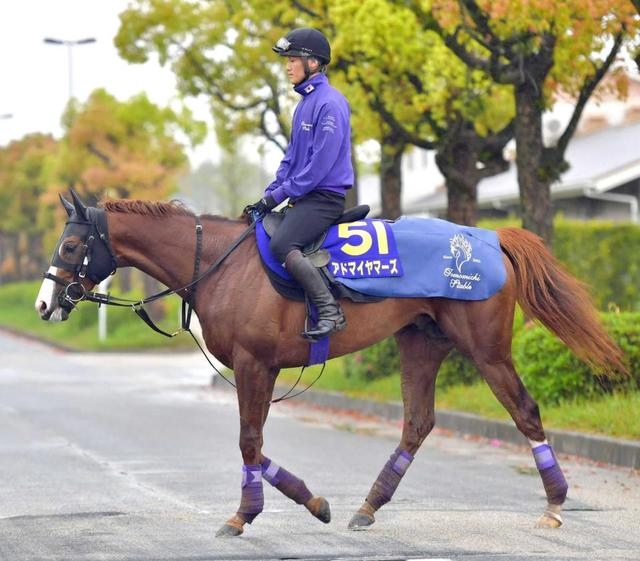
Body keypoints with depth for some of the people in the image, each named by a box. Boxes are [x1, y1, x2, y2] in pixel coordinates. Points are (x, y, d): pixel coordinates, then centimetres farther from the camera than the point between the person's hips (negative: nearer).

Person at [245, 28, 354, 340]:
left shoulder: (329, 103, -15)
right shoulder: (305, 102, 16)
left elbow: (321, 163, -20)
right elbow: (292, 156, 20)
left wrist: (280, 195, -16)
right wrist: (269, 194, 8)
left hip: (324, 197, -11)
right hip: (304, 196, 11)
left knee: (281, 245, -29)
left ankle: (330, 313, -29)